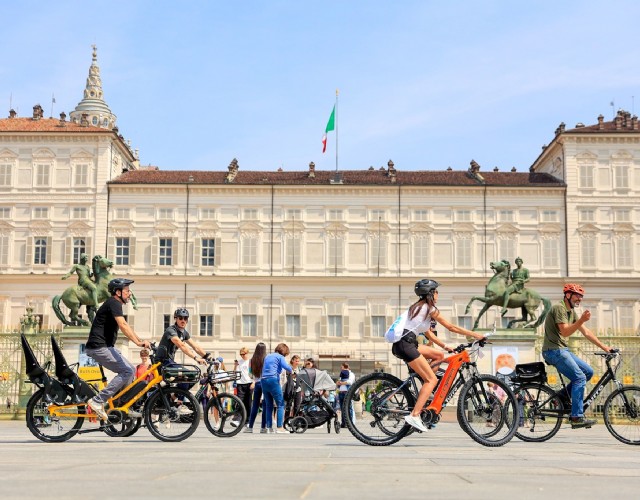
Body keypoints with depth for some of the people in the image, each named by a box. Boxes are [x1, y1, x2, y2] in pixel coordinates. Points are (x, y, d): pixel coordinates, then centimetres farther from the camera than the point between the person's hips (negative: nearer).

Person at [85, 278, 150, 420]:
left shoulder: (115, 304, 19)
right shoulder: (113, 303, -13)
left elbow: (126, 326, 20)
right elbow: (123, 326, -26)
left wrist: (140, 340, 10)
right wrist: (138, 342, -33)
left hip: (106, 346, 10)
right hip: (99, 347, -10)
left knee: (130, 370, 9)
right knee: (127, 371, -16)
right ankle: (97, 401, -15)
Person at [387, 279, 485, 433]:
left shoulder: (418, 307, 23)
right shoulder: (429, 308, -3)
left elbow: (429, 334, 27)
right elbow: (452, 327, -1)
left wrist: (446, 347, 25)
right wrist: (476, 335, 7)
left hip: (402, 343, 9)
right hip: (405, 344, -9)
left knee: (438, 355, 19)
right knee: (432, 380, -8)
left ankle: (424, 392, 14)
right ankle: (414, 415, -19)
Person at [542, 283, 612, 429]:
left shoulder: (572, 312, 16)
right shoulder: (559, 308, -13)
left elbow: (586, 332, 16)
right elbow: (565, 332, -22)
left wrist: (604, 347, 12)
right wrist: (581, 320, -32)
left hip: (563, 350, 9)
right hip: (554, 350, -9)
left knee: (588, 372, 6)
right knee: (580, 377, -17)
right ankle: (577, 418, -17)